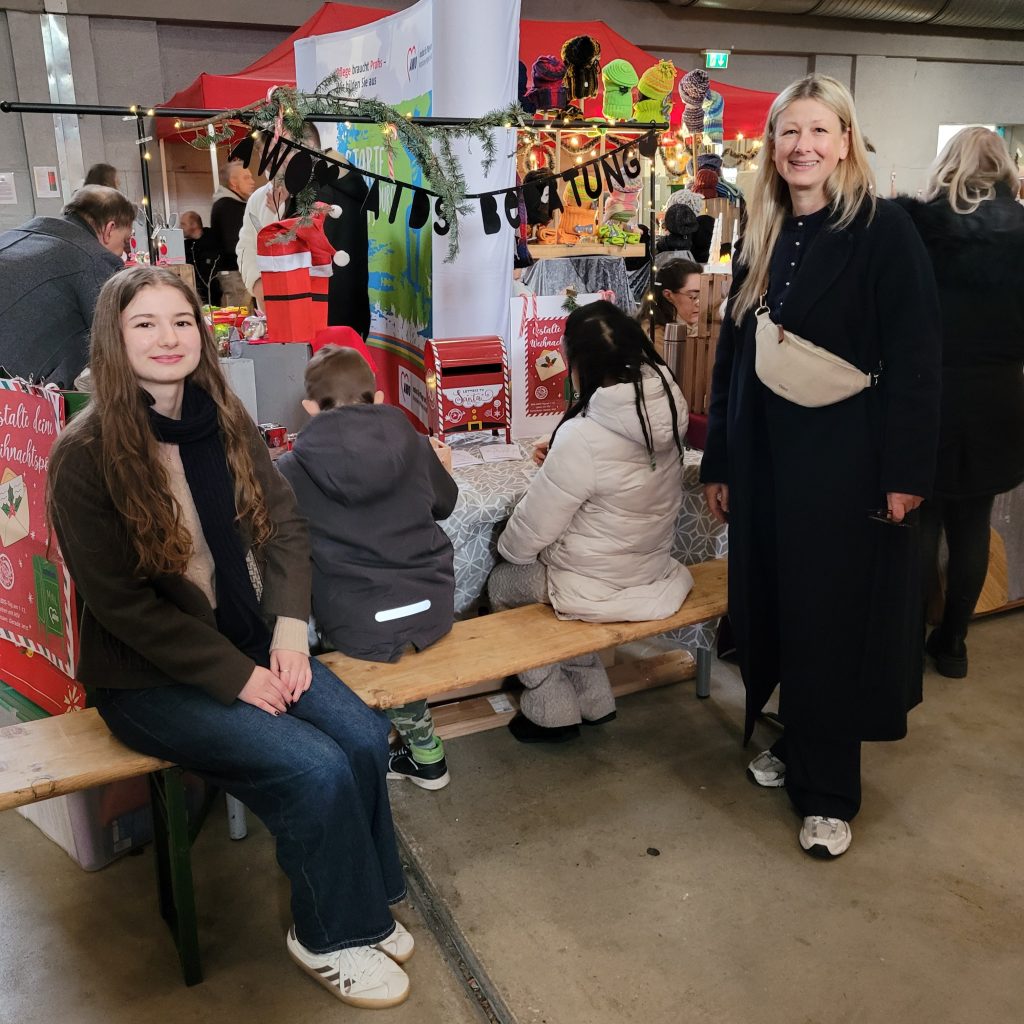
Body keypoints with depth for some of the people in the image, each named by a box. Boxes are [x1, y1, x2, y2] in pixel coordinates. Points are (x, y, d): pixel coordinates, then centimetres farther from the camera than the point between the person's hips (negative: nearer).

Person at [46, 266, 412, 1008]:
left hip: (249, 642, 6)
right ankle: (330, 936, 7)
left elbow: (285, 527, 4)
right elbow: (121, 604, -16)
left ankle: (364, 902, 12)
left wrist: (289, 632, -11)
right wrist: (238, 676, -18)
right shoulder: (86, 456, -16)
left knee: (365, 737, -14)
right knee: (316, 769, -20)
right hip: (148, 679, -5)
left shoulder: (225, 422, 2)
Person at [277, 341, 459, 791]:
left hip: (358, 629, -3)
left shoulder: (291, 471, -8)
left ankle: (424, 750, 32)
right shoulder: (413, 445, 1)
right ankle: (422, 750, 33)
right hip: (433, 609, 3)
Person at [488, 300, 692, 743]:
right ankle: (591, 699, 33)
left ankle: (551, 710, 26)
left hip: (597, 588, -7)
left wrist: (508, 547, 2)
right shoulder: (665, 402, -9)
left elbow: (532, 529, -18)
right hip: (654, 569, 7)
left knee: (501, 585, 18)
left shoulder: (582, 438, -30)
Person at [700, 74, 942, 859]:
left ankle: (829, 793, 18)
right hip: (767, 457, 6)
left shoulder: (883, 229, -7)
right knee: (778, 610, 12)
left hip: (848, 462, -5)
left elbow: (916, 360, -11)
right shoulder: (763, 239, 11)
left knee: (833, 621, 3)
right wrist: (718, 462, 11)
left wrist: (906, 470, -16)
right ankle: (795, 743, 34)